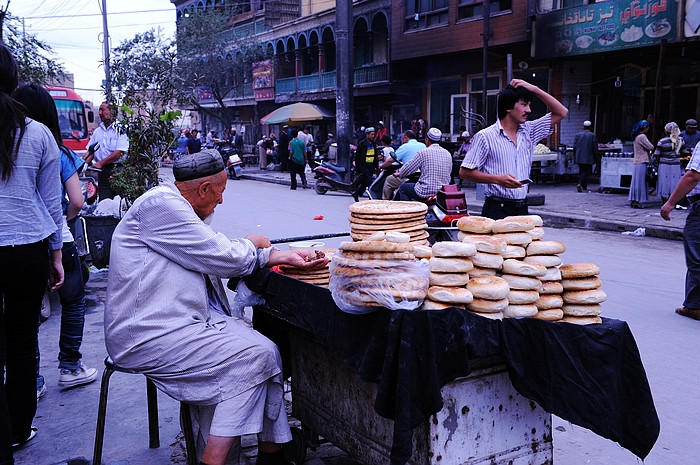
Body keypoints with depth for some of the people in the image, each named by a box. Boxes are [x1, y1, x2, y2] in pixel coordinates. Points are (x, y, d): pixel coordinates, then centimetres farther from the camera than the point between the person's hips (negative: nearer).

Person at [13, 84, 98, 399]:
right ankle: (70, 367, 22)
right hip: (58, 239, -2)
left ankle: (31, 381, 18)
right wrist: (64, 220, 5)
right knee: (73, 302, 17)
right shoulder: (60, 154, -9)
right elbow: (77, 201, -13)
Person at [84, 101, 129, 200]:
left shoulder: (120, 130, -3)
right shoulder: (97, 131, 19)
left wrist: (100, 163, -14)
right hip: (102, 172, 5)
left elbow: (119, 153, -13)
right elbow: (91, 151, 18)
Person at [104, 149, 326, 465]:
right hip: (148, 335, -10)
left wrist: (280, 256, 6)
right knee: (252, 357, -17)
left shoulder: (178, 207, 17)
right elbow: (224, 258, -17)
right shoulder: (159, 204, -16)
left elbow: (215, 255, 16)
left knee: (266, 352, -2)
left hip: (184, 318, 10)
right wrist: (252, 243, 4)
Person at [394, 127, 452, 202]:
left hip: (426, 193, -6)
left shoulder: (423, 152, -9)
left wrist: (398, 174, 18)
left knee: (402, 188, 17)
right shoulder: (448, 154, 7)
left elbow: (408, 168, -2)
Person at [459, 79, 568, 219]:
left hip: (522, 208, 5)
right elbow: (465, 172, -6)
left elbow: (561, 113, 16)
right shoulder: (485, 137, -4)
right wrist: (499, 179, -17)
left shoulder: (528, 131, 14)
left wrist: (535, 89, 7)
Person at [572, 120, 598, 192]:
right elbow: (595, 148, -5)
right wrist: (595, 158, 3)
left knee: (581, 172, 15)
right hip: (588, 158, -3)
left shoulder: (577, 135, 3)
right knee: (585, 172, -3)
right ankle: (580, 184, -22)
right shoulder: (593, 136, -5)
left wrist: (575, 157, 12)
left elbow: (574, 147, 4)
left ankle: (584, 186, 22)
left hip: (579, 157, 3)